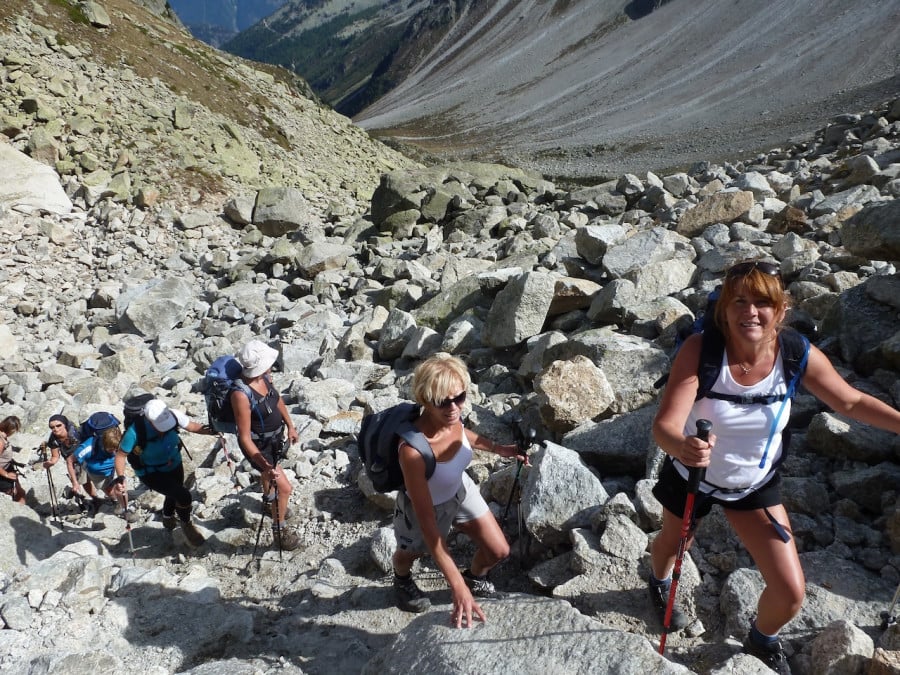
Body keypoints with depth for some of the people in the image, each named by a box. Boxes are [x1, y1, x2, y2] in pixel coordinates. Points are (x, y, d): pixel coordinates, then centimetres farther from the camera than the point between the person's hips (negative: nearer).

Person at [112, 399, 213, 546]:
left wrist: (211, 430, -30)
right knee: (184, 497, -20)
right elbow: (121, 454, -22)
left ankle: (168, 519, 64)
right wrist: (120, 478, -35)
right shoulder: (135, 432, -36)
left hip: (175, 466, 5)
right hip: (151, 473, -5)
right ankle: (186, 525, 13)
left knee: (174, 496, 29)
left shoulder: (173, 415, -28)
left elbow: (192, 426, -13)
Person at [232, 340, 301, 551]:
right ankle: (279, 529, 21)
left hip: (275, 437, 7)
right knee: (284, 487, -3)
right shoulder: (241, 395, -38)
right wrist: (264, 464, -36)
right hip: (259, 445, -7)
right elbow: (245, 437, -32)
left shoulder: (264, 376, -16)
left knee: (268, 472, 34)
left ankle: (269, 498, 64)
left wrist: (290, 426, 11)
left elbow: (277, 399, 6)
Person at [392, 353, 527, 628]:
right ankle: (402, 579, 62)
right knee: (410, 553, 23)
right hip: (426, 504, -5)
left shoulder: (451, 417, -27)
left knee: (498, 551, 11)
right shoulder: (413, 450, -45)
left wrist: (497, 448, 3)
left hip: (460, 489, 5)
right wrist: (457, 587, -40)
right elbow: (427, 523, -40)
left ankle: (475, 577, 47)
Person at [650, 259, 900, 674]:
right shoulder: (700, 350, -33)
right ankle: (660, 585, 67)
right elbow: (664, 425, -42)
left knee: (791, 594, 1)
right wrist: (681, 446, -63)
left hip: (756, 484, 2)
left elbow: (851, 402, -4)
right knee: (672, 543, 27)